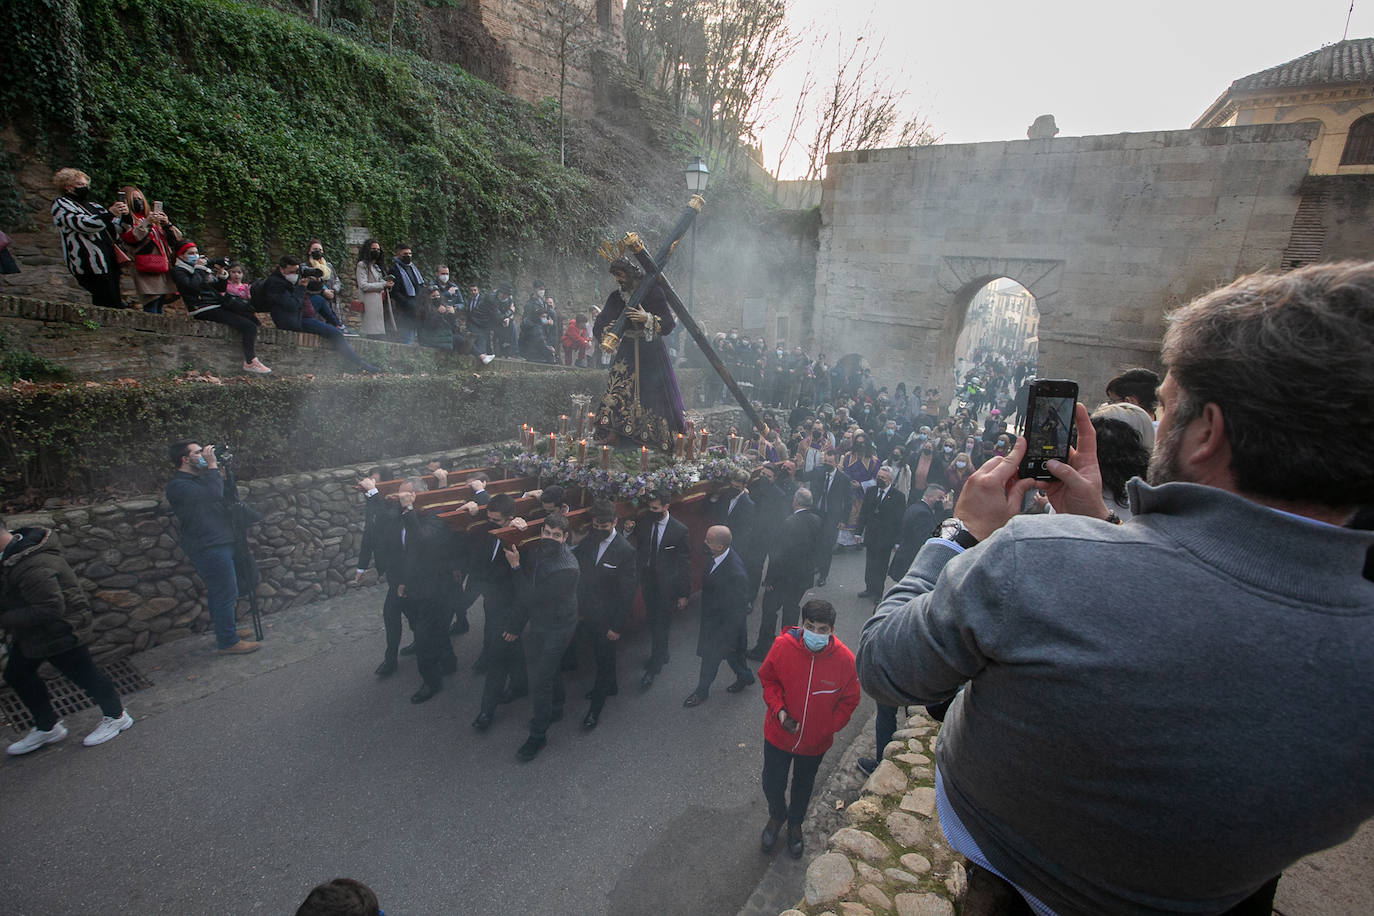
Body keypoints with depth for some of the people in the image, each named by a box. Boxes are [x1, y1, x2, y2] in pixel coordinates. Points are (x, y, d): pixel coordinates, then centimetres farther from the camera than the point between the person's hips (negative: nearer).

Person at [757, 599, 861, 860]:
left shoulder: (843, 659, -23)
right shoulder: (783, 646, -24)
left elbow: (849, 700, -5)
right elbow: (767, 678, -5)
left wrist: (828, 727, -12)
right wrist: (778, 709, -17)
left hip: (815, 741, 0)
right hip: (779, 734, 0)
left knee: (803, 785, 25)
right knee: (772, 783, 17)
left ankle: (795, 824, 55)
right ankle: (776, 816, 52)